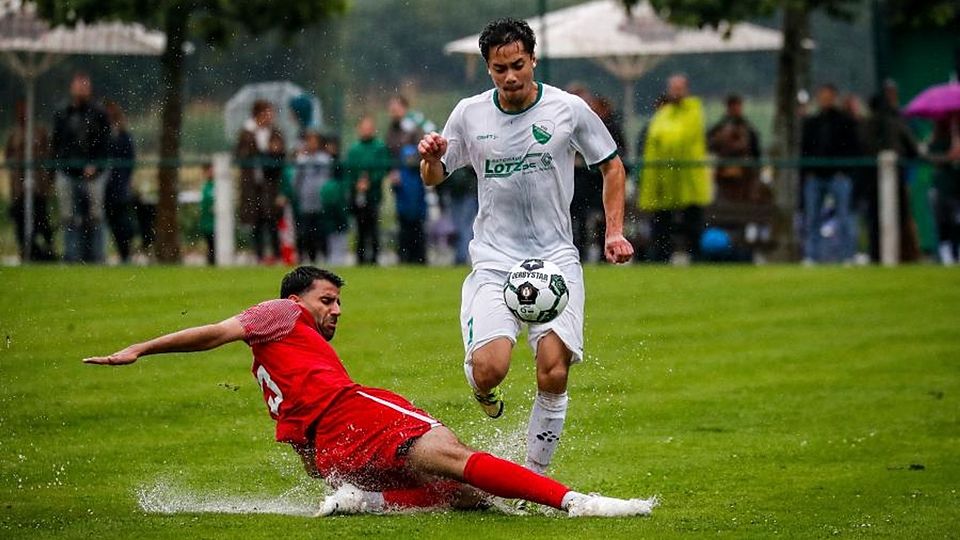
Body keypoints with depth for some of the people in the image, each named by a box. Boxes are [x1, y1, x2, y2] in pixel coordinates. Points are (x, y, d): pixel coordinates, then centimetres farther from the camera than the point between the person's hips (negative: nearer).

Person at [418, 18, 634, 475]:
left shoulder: (570, 110, -1)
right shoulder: (469, 114, 2)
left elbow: (611, 165, 14)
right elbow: (433, 178, 14)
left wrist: (614, 231, 4)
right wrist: (430, 158, -10)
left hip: (556, 260, 0)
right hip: (493, 261, 0)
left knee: (554, 373, -14)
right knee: (489, 367, -21)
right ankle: (484, 392, 18)